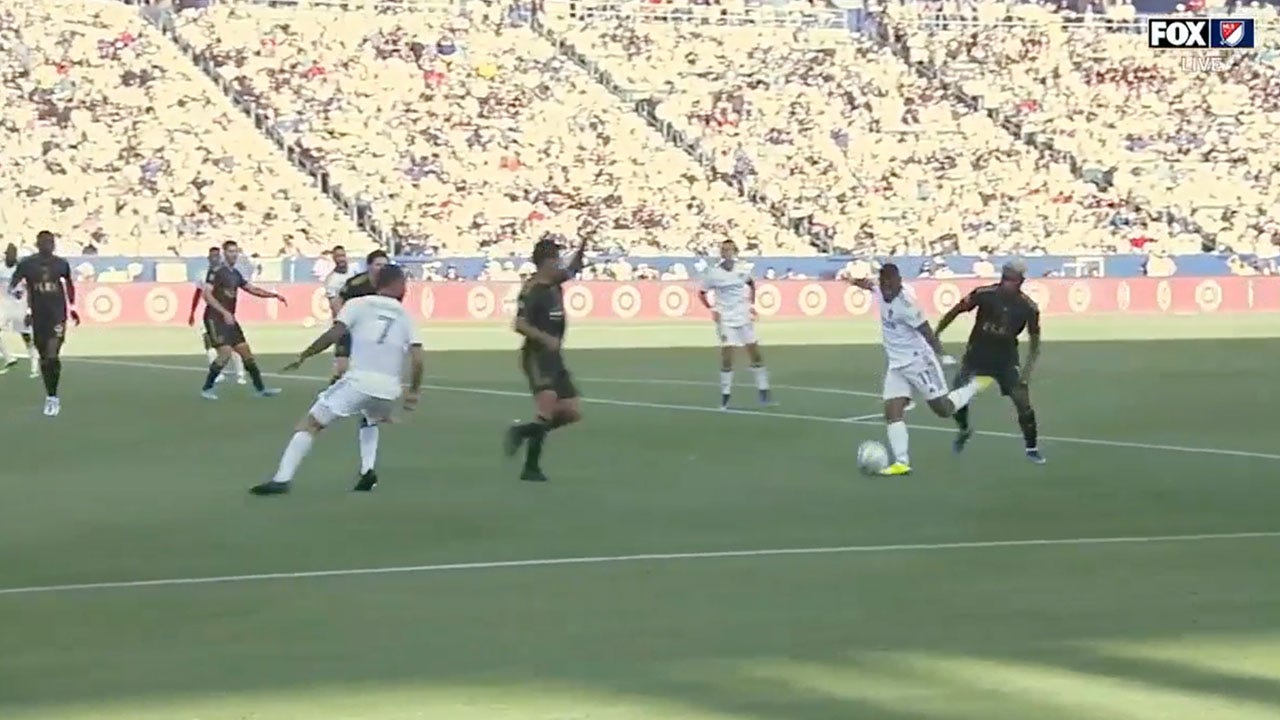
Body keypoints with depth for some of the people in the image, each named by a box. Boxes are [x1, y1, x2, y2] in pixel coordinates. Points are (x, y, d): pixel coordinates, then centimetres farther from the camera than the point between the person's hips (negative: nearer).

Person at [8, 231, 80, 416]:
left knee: (52, 357, -14)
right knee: (44, 358, 10)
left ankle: (52, 397, -8)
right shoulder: (26, 264, -3)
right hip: (38, 316, 1)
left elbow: (69, 284, 19)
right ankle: (51, 396, 23)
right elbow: (12, 284, -1)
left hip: (57, 315, -1)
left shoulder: (61, 264, 1)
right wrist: (13, 291, -23)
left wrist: (72, 307, 20)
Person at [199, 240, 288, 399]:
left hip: (229, 319, 8)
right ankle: (206, 389, -7)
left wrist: (274, 295, 9)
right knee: (225, 352, -18)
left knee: (245, 351, 8)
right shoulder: (216, 272, -10)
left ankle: (260, 389, 14)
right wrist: (224, 312, -26)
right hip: (215, 319, -8)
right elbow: (207, 295, -18)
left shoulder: (235, 274, 14)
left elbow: (253, 289, 20)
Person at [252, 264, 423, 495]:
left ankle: (282, 479, -11)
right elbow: (417, 359, 8)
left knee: (310, 424, 3)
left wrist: (303, 356, 2)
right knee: (369, 422, 36)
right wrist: (414, 391, 19)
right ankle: (368, 471, 13)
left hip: (359, 380, -4)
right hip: (389, 387, 4)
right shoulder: (405, 316, 18)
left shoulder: (358, 305, 10)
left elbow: (334, 334, -5)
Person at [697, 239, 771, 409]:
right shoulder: (713, 273, -8)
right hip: (725, 320, -3)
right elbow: (701, 293, 4)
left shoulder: (743, 270, -2)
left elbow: (751, 285, 19)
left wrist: (751, 304, 9)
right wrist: (711, 309, -8)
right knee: (727, 358, -7)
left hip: (744, 318, 3)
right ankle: (725, 396, 1)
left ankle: (763, 389, 15)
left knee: (755, 354, 4)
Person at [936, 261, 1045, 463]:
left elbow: (1034, 339, 1)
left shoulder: (1028, 307, -11)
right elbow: (955, 312, -4)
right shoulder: (984, 294, -15)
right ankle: (964, 430, 26)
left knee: (1022, 399, -13)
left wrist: (1028, 369, -9)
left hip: (1005, 358, 0)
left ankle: (1032, 448, 3)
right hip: (977, 354, 0)